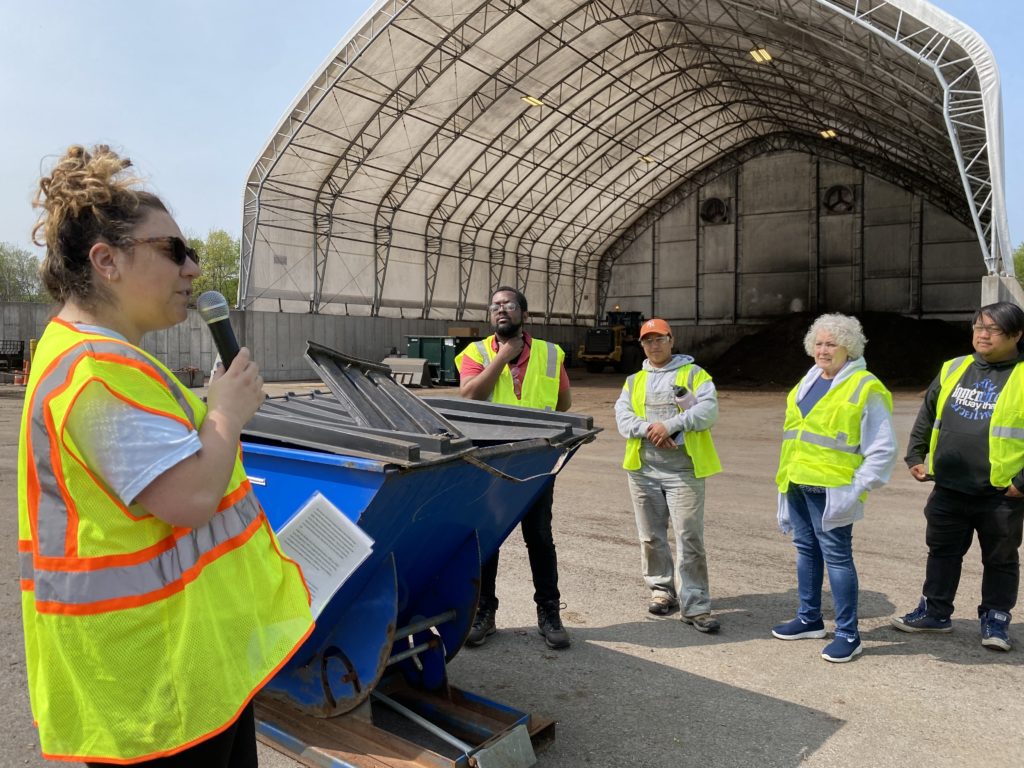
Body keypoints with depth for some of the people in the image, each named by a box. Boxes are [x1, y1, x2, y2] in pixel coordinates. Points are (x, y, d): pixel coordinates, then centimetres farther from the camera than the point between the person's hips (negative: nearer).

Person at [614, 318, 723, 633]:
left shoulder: (693, 373, 6)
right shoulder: (634, 381, 16)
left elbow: (709, 410, -9)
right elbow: (622, 416, 2)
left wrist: (670, 425, -17)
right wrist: (649, 430, -16)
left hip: (683, 469, -4)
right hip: (643, 469, 4)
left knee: (690, 537, -6)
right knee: (651, 536, 12)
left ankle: (695, 606, 1)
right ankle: (662, 590, 29)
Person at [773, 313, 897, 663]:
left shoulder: (865, 389, -9)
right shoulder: (807, 382, 14)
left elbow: (883, 449, -11)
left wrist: (857, 488, -16)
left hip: (830, 489, -8)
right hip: (797, 484, 8)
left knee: (836, 556, -2)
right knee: (806, 550, 16)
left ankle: (848, 634, 10)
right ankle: (809, 619, 29)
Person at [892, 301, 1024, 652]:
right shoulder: (953, 369, 7)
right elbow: (927, 416, 15)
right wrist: (915, 456, 9)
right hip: (948, 490, 5)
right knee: (942, 552, 16)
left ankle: (995, 620, 27)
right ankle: (935, 611, 30)